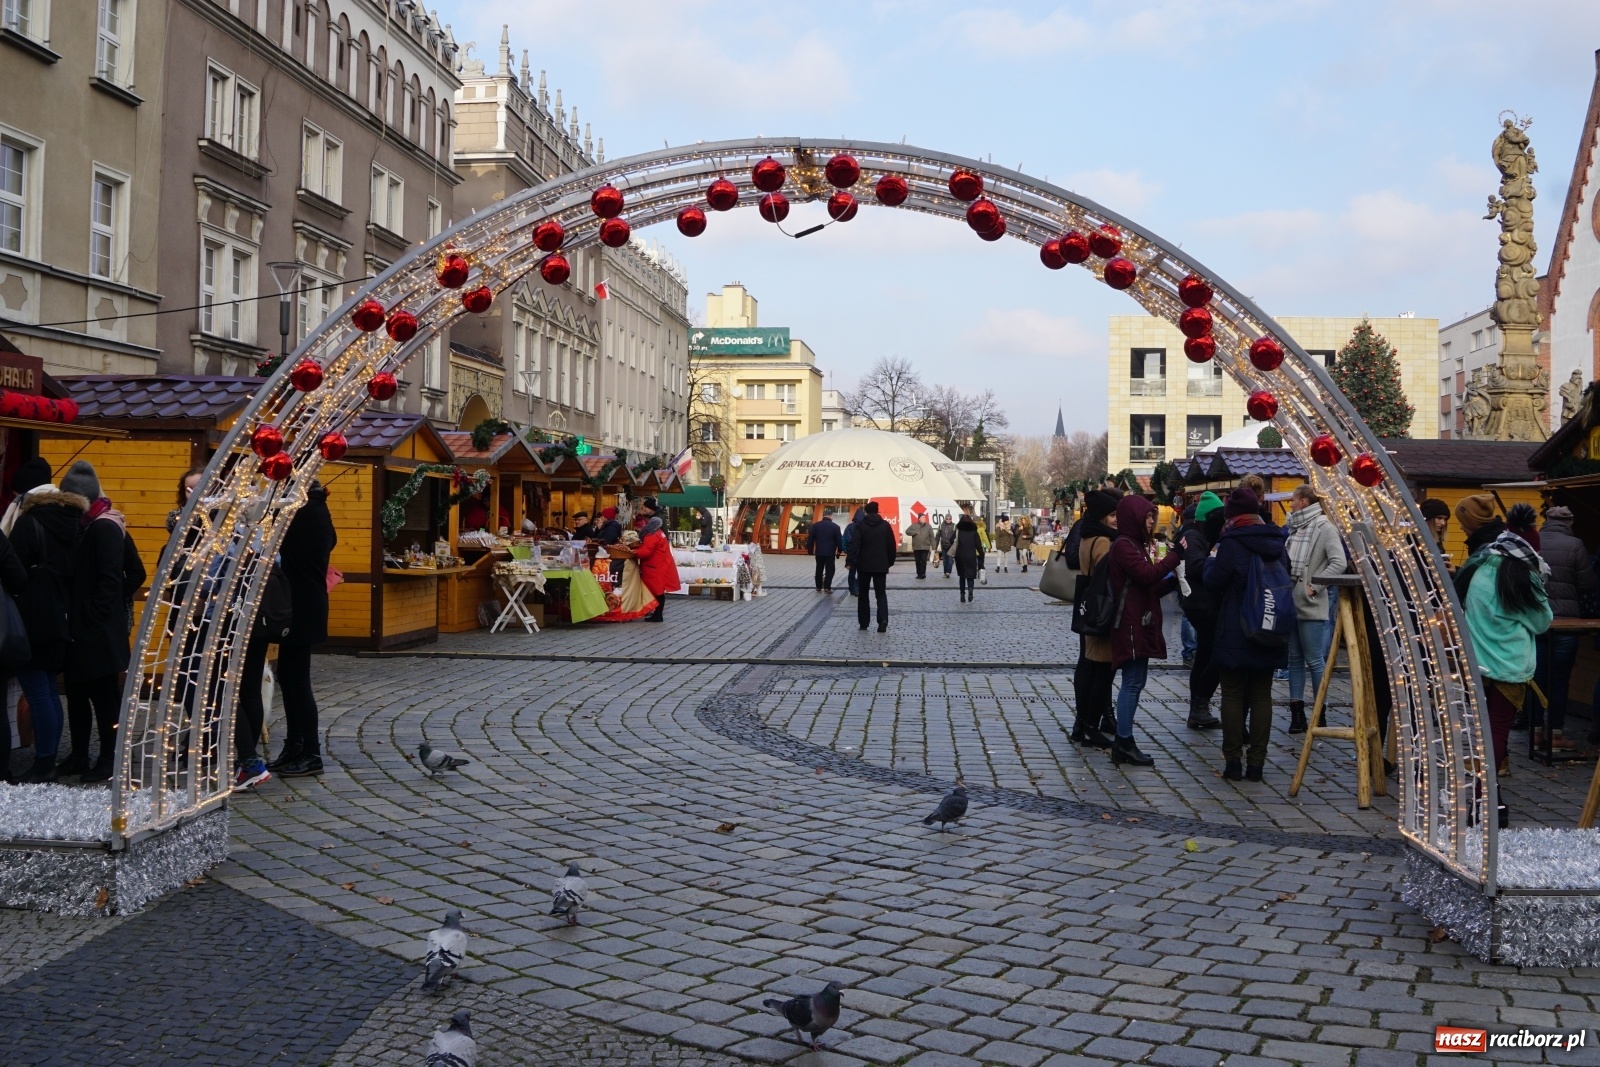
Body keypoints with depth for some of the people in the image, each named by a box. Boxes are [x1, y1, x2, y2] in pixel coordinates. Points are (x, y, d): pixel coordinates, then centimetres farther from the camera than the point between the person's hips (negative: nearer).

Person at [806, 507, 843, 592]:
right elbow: (839, 540, -3)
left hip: (819, 552, 3)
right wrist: (839, 552, 7)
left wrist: (810, 550, 10)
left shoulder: (815, 525, 0)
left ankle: (819, 587, 19)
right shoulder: (835, 526, -6)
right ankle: (827, 587, -1)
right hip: (830, 553, -3)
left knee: (819, 570, 14)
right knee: (830, 570, 6)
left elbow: (810, 539, 2)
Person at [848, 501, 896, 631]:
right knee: (881, 594, 2)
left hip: (864, 565, -1)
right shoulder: (885, 525, 3)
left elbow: (855, 545, -13)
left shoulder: (860, 525, -4)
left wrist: (852, 562, -11)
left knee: (863, 594, 11)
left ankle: (863, 622, 11)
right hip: (881, 565, 1)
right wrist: (890, 561, 15)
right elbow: (891, 545, 5)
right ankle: (883, 619, -19)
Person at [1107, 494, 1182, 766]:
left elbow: (1149, 588, 16)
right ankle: (1124, 743, -4)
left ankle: (1123, 742, 15)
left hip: (1141, 624, 10)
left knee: (1135, 682, 11)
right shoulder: (1123, 545, -11)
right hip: (1131, 624, -10)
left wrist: (1173, 580, 2)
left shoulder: (1136, 544, 19)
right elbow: (1146, 575, -22)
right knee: (1133, 682, -8)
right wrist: (1176, 556, -15)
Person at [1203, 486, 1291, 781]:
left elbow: (1213, 583, -9)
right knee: (1262, 696, 9)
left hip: (1235, 635, -5)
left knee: (1233, 696, 3)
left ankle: (1232, 761, 5)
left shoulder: (1232, 543, -14)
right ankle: (1256, 761, 10)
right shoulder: (1277, 542, 6)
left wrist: (1212, 561, 7)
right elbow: (1289, 582, 18)